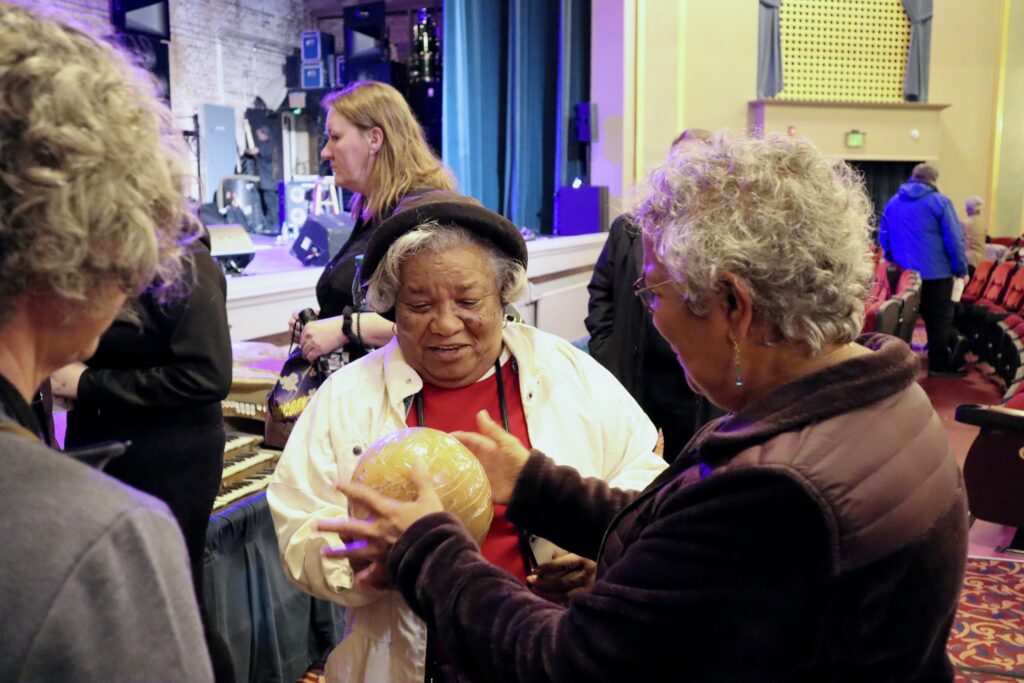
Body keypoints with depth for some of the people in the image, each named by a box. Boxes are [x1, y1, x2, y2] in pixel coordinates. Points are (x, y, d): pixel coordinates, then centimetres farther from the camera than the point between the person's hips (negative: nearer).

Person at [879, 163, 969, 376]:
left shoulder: (892, 203, 8)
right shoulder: (939, 201, -8)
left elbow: (883, 238, 14)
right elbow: (954, 239, -11)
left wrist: (894, 262, 23)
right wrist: (961, 269, -3)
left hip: (905, 272, 5)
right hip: (936, 271, -5)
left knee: (918, 317, 18)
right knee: (940, 317, 3)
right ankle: (940, 364, 8)